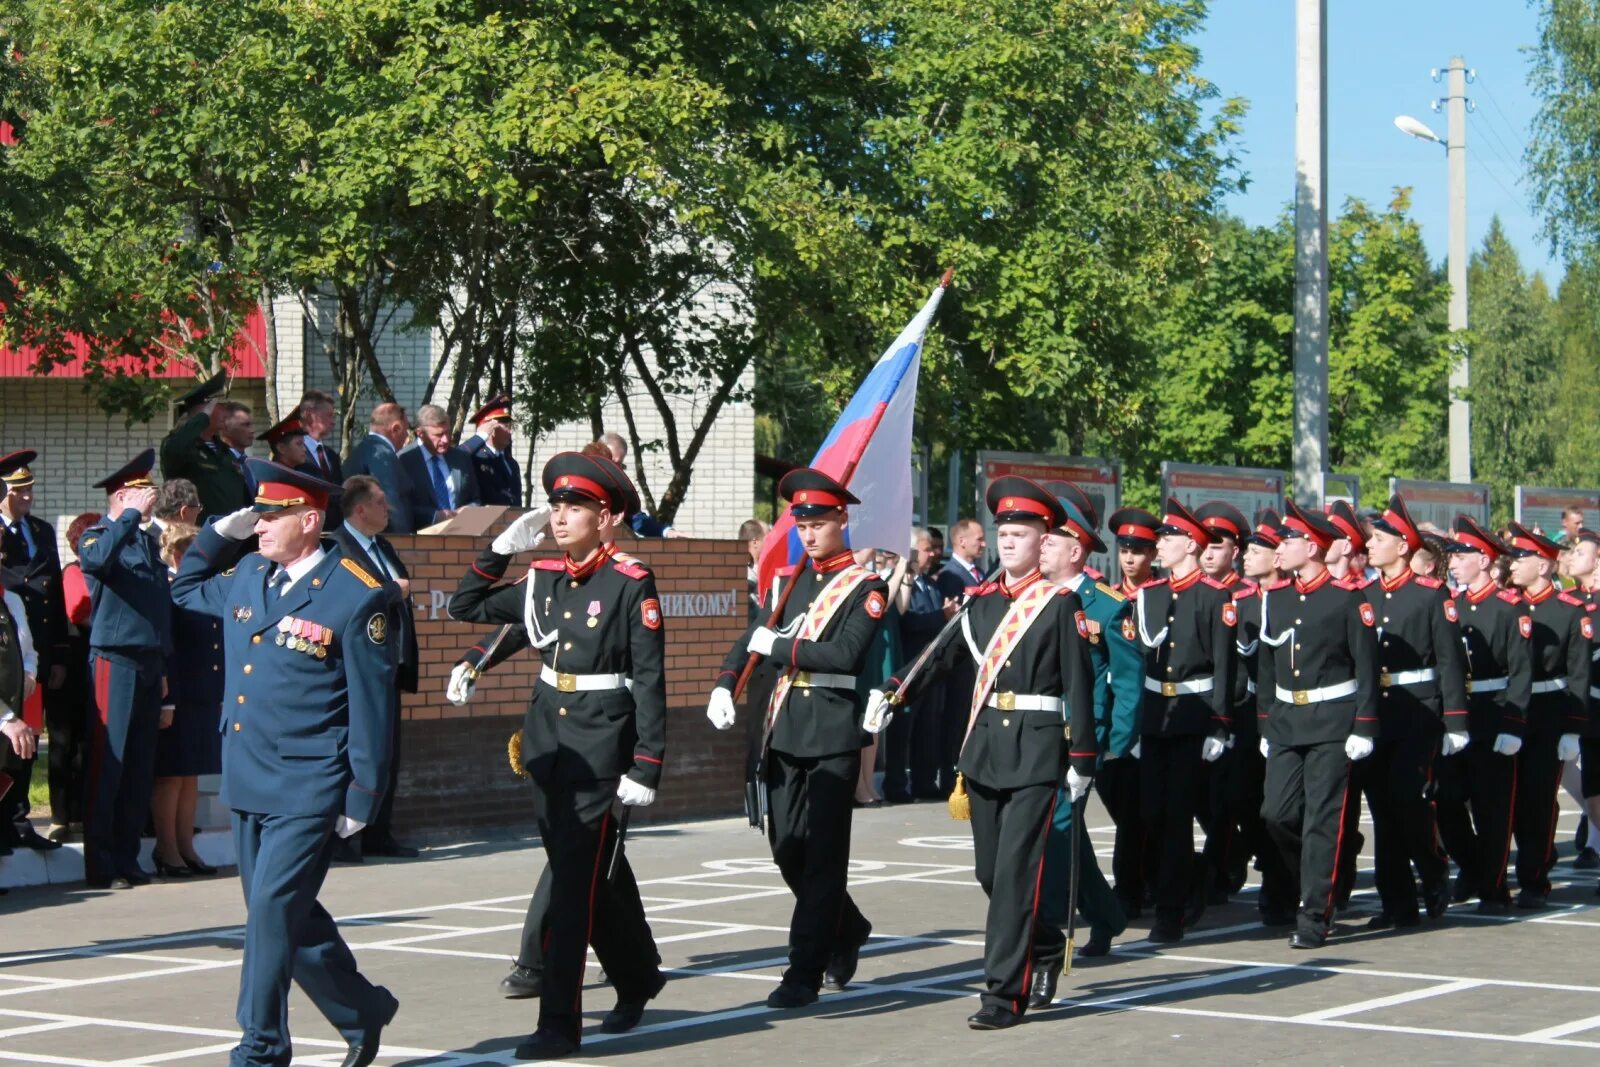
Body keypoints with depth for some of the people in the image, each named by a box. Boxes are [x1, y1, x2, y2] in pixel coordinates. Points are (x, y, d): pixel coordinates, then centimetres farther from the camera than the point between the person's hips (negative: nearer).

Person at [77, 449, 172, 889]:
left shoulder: (150, 541, 19)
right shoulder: (98, 535, -3)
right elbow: (96, 559, -29)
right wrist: (133, 514, -22)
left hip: (150, 664, 7)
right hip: (115, 659, -7)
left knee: (141, 766, 8)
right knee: (108, 763, -6)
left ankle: (127, 858, 14)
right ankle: (101, 864, -3)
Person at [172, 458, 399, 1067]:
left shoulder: (356, 597, -12)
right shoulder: (246, 576, 8)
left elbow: (371, 704, -10)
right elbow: (185, 589, 30)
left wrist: (362, 797, -11)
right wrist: (219, 534, 13)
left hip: (308, 789, -7)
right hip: (247, 782, 7)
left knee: (273, 909, -10)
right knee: (290, 915, 14)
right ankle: (362, 1012, 31)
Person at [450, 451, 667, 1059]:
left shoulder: (630, 584, -10)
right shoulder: (543, 579, 8)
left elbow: (650, 682, -11)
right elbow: (466, 607, 17)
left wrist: (646, 768, -14)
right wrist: (501, 548, 5)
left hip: (601, 745, -6)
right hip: (548, 743, 6)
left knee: (573, 882, -9)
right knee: (594, 875, 16)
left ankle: (560, 1024, -6)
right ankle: (637, 982, 35)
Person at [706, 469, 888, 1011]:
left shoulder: (866, 587, -4)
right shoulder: (788, 580, 14)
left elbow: (846, 653, -17)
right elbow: (753, 637, 16)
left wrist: (778, 645, -13)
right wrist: (724, 685, -1)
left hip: (834, 731, -6)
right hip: (785, 728, 6)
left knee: (823, 852, -4)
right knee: (786, 846, 9)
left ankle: (805, 971, -2)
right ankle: (846, 928, 32)